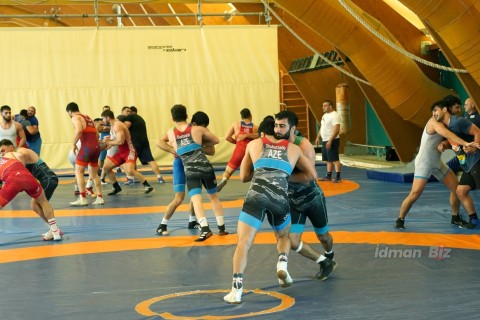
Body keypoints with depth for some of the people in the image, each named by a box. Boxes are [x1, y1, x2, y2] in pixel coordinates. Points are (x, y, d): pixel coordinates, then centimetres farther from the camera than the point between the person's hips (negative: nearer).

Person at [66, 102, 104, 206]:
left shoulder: (75, 118, -1)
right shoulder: (88, 118, 23)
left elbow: (79, 130, -20)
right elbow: (97, 134, 23)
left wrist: (73, 144, -11)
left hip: (87, 146, -8)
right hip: (96, 146, 8)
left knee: (78, 172, 0)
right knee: (94, 174, 17)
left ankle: (83, 198, -8)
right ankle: (100, 197, 12)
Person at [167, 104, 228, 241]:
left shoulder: (171, 133, 8)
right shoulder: (198, 129, 7)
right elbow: (216, 140, 19)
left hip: (190, 171, -1)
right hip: (205, 167, 1)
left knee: (196, 200, -10)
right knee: (214, 196, 19)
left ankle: (205, 229, -29)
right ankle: (221, 228, 24)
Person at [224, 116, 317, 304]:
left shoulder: (254, 144, 22)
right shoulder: (293, 149, 22)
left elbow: (243, 177, 28)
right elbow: (312, 175, 27)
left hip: (256, 196, -1)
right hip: (280, 198, 1)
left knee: (244, 243, -1)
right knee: (284, 236, 28)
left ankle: (236, 289, -13)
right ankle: (282, 264, 1)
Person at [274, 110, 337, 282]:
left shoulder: (304, 146, -26)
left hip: (312, 198, -3)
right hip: (293, 201, 3)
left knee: (322, 235, 19)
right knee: (292, 242, -8)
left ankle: (330, 259, 55)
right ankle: (325, 263, 16)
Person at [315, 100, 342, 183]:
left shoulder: (334, 115, -15)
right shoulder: (325, 115, 15)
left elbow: (336, 130, -22)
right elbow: (322, 127, 25)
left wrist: (330, 140, -27)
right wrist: (318, 137, 17)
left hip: (332, 141, -9)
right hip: (325, 141, 9)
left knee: (335, 159, -8)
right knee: (328, 160, 13)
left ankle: (338, 177, -7)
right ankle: (328, 176, 18)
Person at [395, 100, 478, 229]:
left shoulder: (444, 123, 9)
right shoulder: (434, 121, -18)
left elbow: (447, 140, 3)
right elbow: (447, 134, -33)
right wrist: (466, 144, -42)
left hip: (437, 162, 9)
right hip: (424, 162, -9)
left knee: (456, 187, 7)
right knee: (415, 194, -14)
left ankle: (455, 218, 21)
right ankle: (400, 220, 2)